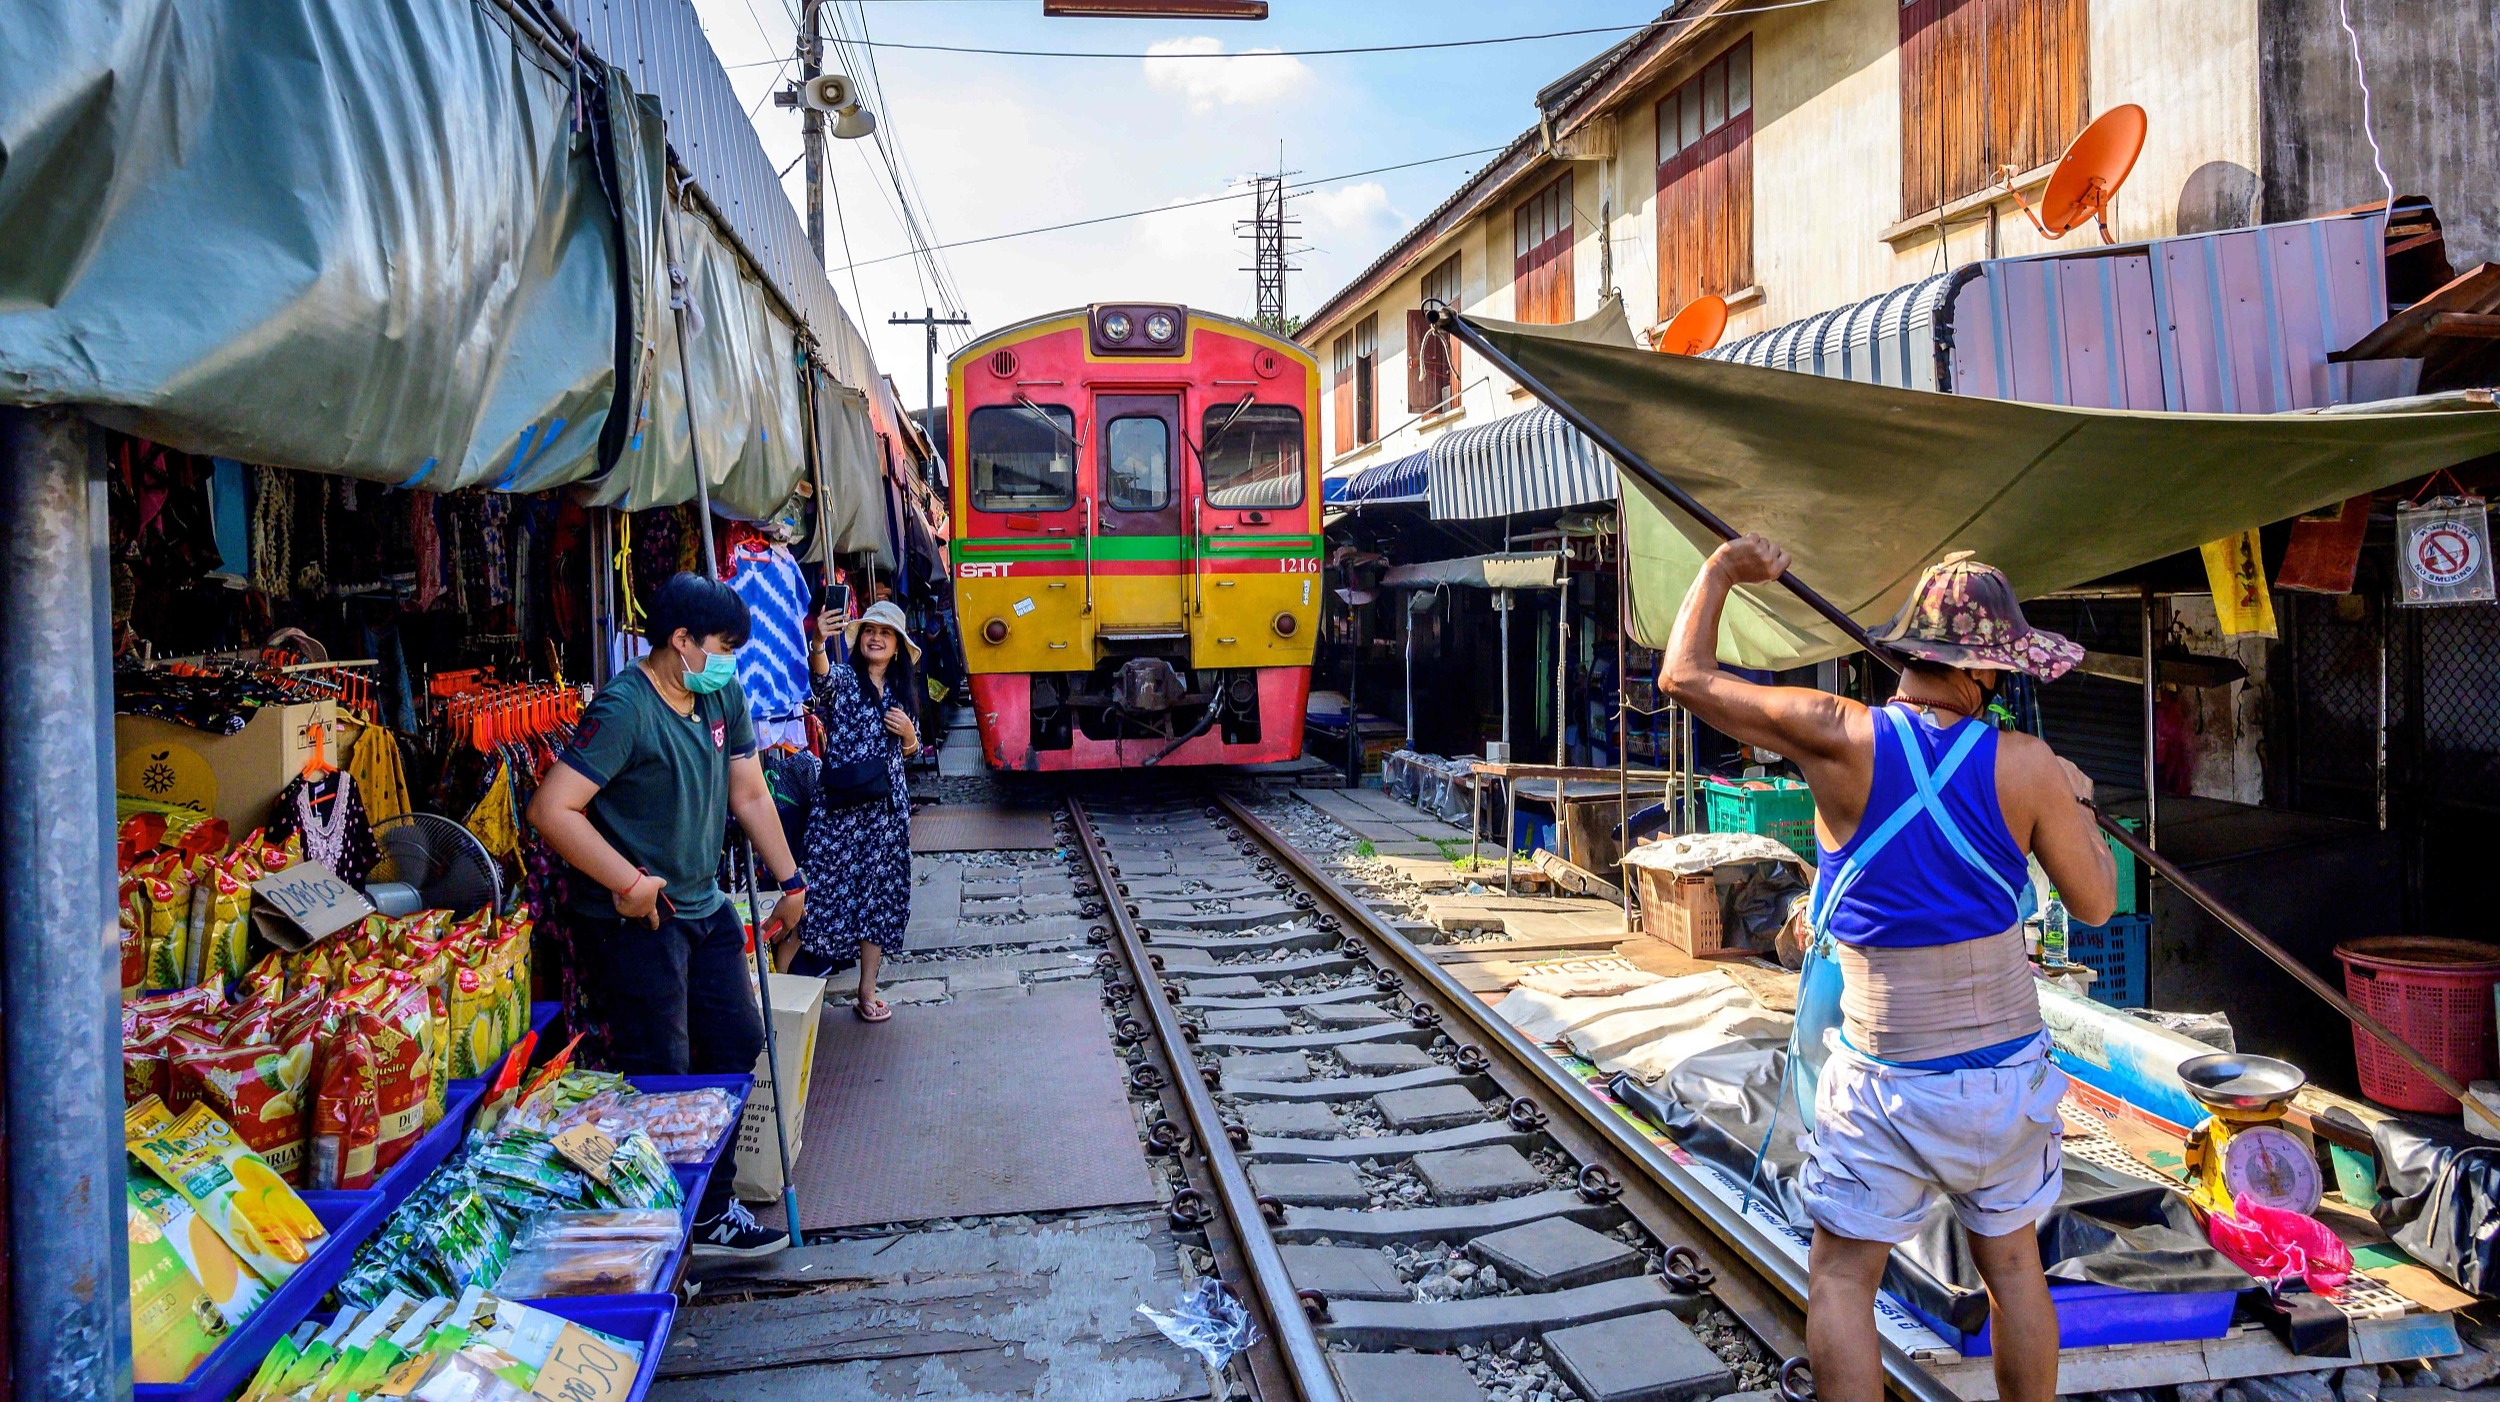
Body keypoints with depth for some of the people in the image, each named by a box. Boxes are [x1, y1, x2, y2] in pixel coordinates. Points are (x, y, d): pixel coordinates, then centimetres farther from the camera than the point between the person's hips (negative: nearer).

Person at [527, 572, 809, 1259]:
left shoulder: (724, 697, 6)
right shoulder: (625, 708, -19)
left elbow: (750, 796, 15)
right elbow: (552, 809, -25)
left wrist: (791, 882, 16)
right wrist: (630, 882, -23)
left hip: (705, 909, 9)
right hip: (634, 922, -9)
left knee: (737, 1045, 14)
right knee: (659, 1081, -2)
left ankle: (709, 1210, 28)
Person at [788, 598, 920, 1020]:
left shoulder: (902, 691, 14)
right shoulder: (843, 679, -2)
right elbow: (821, 673, -28)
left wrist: (908, 733, -1)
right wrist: (818, 642, -49)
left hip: (887, 808, 5)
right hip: (839, 806, -5)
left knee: (880, 894, 8)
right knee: (827, 888, -8)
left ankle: (867, 991, 17)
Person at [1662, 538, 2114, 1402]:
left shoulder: (1842, 741, -16)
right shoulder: (2029, 768, -11)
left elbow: (1687, 678, -8)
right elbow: (2096, 904, 0)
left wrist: (1720, 571, 8)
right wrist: (2077, 804, 18)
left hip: (1885, 1083, -2)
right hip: (2007, 1071, 3)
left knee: (1841, 1277, 9)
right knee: (2011, 1265, 21)